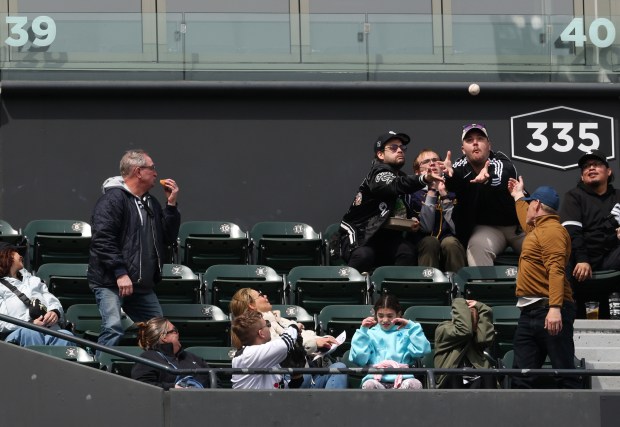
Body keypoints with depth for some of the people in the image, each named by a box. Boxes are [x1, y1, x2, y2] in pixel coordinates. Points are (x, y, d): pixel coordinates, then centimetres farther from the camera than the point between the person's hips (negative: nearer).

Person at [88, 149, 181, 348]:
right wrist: (120, 273, -25)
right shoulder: (112, 199, -11)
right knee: (113, 329, -23)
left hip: (143, 285, 9)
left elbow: (169, 238, 16)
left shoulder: (150, 203, 18)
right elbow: (103, 240, -20)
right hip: (111, 282, -9)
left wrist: (171, 205, 6)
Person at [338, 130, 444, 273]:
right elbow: (395, 186, -35)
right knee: (364, 256, -38)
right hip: (359, 235, -7)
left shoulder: (402, 176, 17)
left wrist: (412, 222, 3)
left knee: (408, 250, -24)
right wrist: (424, 179, -52)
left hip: (387, 237, 7)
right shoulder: (379, 173, -11)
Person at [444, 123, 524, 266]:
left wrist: (487, 179, -63)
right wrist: (449, 174, -56)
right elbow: (453, 185, -30)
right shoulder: (461, 167, -6)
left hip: (516, 224, 0)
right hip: (486, 227, 0)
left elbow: (500, 182, -37)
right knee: (477, 246, -30)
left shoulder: (503, 164, -13)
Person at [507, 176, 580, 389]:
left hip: (549, 311, -10)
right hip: (529, 311, 10)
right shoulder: (537, 229, 22)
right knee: (521, 377, 4)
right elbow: (527, 223, 50)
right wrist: (518, 197, 64)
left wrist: (555, 309, -31)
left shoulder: (552, 230, -10)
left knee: (564, 372, -11)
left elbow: (556, 271, -21)